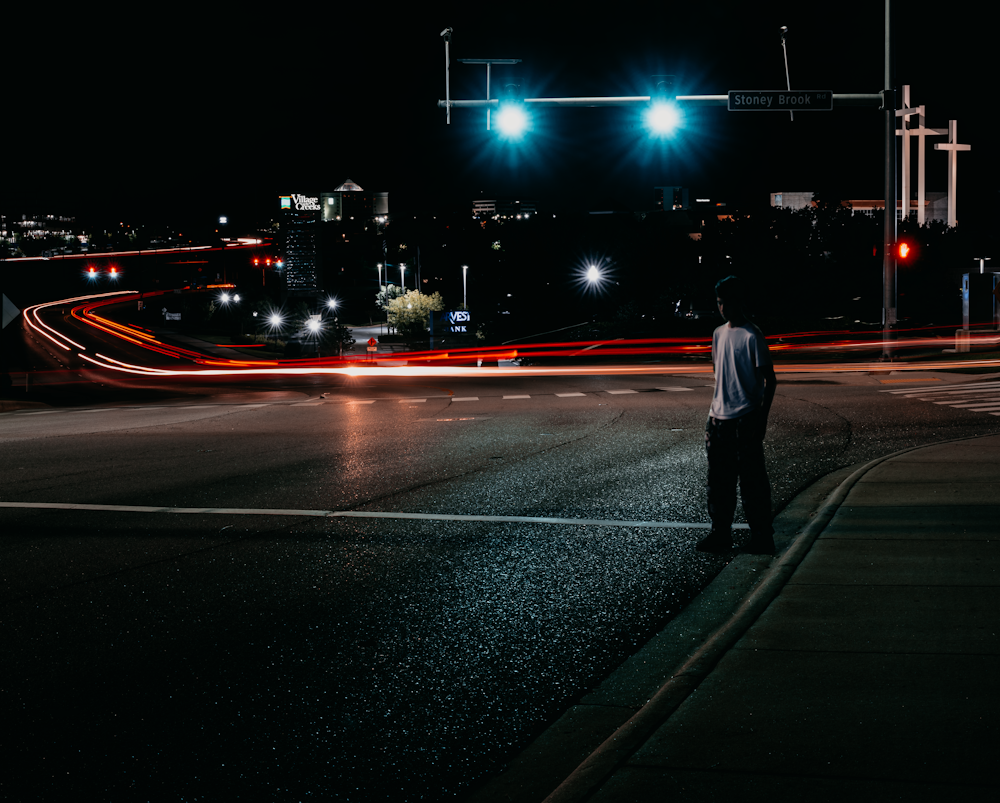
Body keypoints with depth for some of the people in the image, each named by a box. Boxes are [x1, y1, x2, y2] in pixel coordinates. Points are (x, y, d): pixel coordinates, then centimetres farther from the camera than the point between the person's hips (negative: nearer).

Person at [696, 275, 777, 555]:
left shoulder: (752, 336, -9)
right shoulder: (719, 334, 13)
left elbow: (769, 379, -9)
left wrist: (762, 417, -14)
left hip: (746, 419, -7)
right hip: (719, 417, 7)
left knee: (752, 479, -4)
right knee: (719, 479, 9)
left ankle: (761, 536, 2)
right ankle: (720, 534, 16)